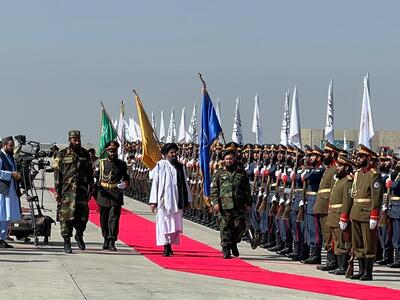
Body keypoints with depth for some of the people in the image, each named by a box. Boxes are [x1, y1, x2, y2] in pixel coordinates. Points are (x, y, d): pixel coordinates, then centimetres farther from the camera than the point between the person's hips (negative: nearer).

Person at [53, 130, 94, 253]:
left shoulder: (85, 154, 11)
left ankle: (79, 236, 27)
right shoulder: (62, 155, 2)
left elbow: (90, 173, 15)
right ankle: (67, 242, 3)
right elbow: (57, 174, 0)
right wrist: (57, 191, -5)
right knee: (66, 216, -4)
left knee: (83, 216, 2)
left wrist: (91, 189, 10)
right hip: (67, 191, -3)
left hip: (82, 190, 3)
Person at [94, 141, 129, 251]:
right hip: (103, 195, 1)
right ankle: (106, 239, 24)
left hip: (116, 195, -1)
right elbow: (95, 177, 9)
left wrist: (125, 184, -4)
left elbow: (126, 178, 18)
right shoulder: (100, 163, 7)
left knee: (114, 218, -10)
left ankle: (112, 241, -15)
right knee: (104, 218, 9)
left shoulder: (121, 164, 9)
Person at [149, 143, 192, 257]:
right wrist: (153, 201, -8)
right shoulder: (161, 166, -2)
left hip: (177, 201, 4)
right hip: (164, 200, -4)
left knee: (175, 225, 5)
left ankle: (170, 245, 16)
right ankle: (166, 248, -1)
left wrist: (187, 200, 12)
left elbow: (185, 184, 15)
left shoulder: (180, 167, 11)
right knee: (164, 223, -4)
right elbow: (155, 183, -3)